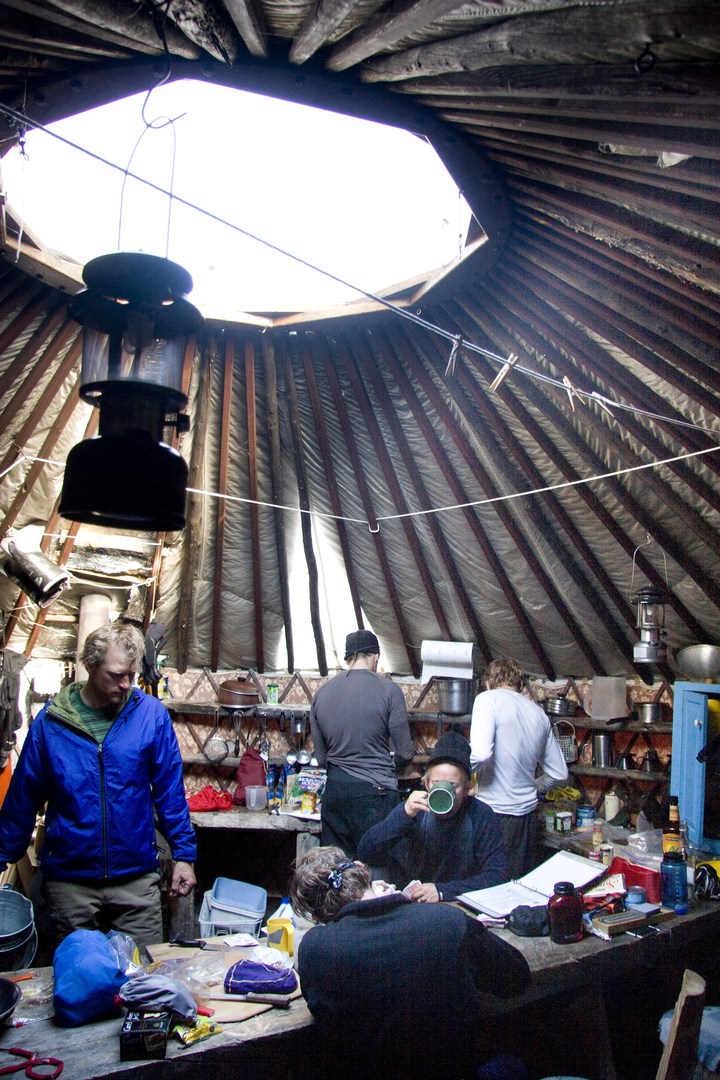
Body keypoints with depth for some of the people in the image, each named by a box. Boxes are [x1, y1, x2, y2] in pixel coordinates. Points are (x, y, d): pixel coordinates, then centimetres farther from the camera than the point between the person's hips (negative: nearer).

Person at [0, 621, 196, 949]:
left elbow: (170, 791, -1)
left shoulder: (151, 714, -6)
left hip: (137, 879, 0)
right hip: (68, 881, 1)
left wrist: (183, 854, -2)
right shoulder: (50, 721, -4)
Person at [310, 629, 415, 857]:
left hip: (333, 793, 5)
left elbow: (321, 758, 11)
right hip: (374, 793, -5)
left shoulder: (321, 693, 6)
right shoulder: (388, 690, -9)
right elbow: (405, 753, -5)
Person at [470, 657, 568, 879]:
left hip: (494, 812, -6)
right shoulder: (539, 713, 11)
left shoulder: (488, 700, -8)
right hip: (527, 813, 6)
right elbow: (559, 773, 16)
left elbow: (480, 753, -23)